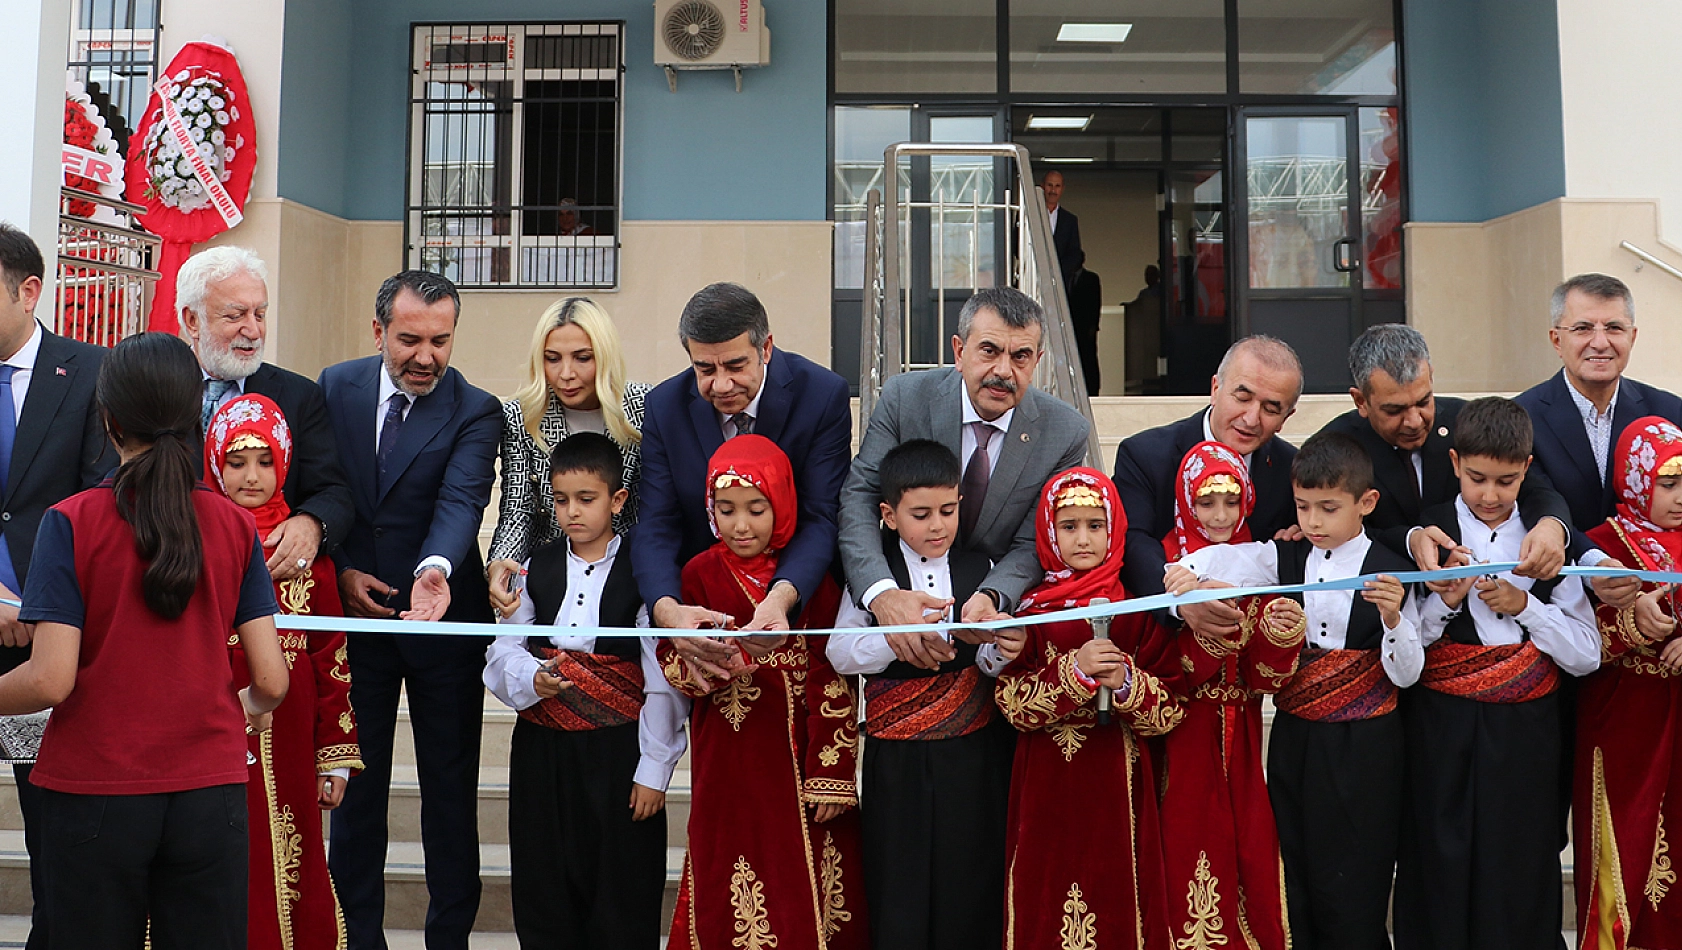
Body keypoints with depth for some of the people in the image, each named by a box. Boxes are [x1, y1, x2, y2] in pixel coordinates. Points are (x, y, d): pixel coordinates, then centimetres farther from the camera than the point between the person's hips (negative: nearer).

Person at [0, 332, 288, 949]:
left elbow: (51, 680, -14)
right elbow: (270, 680, -4)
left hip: (95, 793, -2)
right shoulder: (235, 526, -2)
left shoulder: (71, 522, -9)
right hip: (210, 791, 2)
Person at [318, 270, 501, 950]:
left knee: (451, 789, 7)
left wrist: (436, 569, -42)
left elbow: (462, 500, -23)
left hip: (445, 619, -2)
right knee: (356, 780, 13)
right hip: (355, 611, 2)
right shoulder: (334, 388, 1)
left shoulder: (475, 412, -8)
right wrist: (341, 570, -7)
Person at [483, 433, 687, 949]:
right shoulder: (535, 568, 6)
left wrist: (652, 769, -9)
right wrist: (532, 678, -16)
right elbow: (502, 652, 6)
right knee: (543, 892, 13)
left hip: (618, 751, -3)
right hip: (542, 750, 4)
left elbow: (663, 681, -7)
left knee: (622, 905, 5)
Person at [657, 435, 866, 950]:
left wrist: (831, 774, -7)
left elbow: (833, 679, -3)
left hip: (799, 755, 0)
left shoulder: (813, 575, -1)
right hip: (728, 763, 0)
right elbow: (672, 658, 0)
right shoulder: (700, 575, 2)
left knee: (805, 886, 5)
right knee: (731, 898, 4)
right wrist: (702, 663, -23)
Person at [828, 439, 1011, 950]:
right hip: (896, 759, -1)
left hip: (972, 754, 1)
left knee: (969, 890, 6)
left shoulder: (980, 568, 5)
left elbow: (993, 662, -1)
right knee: (898, 894, 5)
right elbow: (840, 654, -10)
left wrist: (998, 650, -24)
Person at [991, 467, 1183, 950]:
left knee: (1117, 892, 5)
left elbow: (1170, 711, -3)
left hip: (1119, 786, 0)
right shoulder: (1031, 608, 2)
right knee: (1047, 898, 5)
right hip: (1049, 787, 0)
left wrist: (1126, 682, -20)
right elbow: (1011, 702, -9)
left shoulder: (1139, 609, 1)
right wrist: (1074, 672, -21)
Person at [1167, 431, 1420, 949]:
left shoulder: (1389, 572, -7)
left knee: (1351, 887, 4)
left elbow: (1405, 674, -6)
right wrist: (1188, 570, -37)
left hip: (1363, 748, -3)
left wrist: (1393, 617, -24)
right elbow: (1225, 559, -16)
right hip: (1294, 736, 3)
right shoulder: (1284, 557, 1)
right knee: (1292, 874, 11)